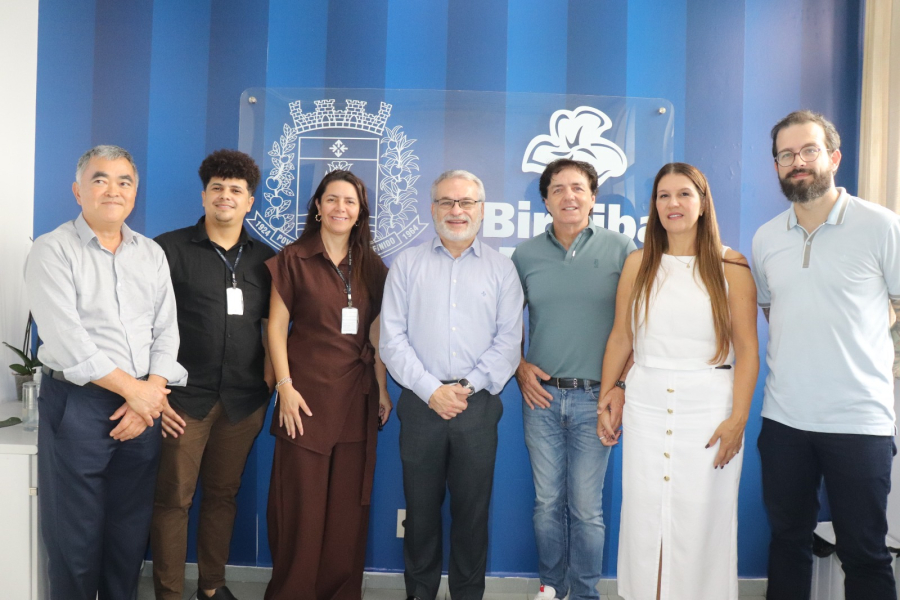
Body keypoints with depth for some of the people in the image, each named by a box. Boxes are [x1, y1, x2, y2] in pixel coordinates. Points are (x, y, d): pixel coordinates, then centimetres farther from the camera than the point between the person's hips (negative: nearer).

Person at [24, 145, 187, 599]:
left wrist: (152, 392, -9)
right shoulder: (52, 251, -4)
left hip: (144, 404, 4)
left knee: (131, 529, 13)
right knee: (76, 534, 7)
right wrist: (132, 388, -13)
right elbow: (66, 338, -14)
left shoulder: (152, 254, 10)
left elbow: (165, 331, 5)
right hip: (77, 404, -4)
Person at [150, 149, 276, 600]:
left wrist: (271, 364, 2)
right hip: (185, 395, -3)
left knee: (223, 494, 14)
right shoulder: (169, 249, -2)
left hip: (244, 398, 3)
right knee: (173, 498, 3)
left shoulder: (265, 259, 9)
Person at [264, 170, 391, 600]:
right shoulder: (293, 259, 1)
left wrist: (383, 389, 6)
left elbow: (376, 334, 10)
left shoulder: (372, 266, 10)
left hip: (357, 397, 3)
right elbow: (276, 326, -3)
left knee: (349, 504, 9)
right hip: (308, 394, -3)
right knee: (301, 503, 2)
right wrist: (285, 387, -10)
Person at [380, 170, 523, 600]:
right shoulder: (407, 264, 7)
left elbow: (508, 340, 1)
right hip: (421, 403, 0)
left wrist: (468, 386, -10)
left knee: (473, 511, 9)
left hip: (478, 404, 0)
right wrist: (431, 390, -9)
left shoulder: (501, 268, 7)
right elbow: (392, 338, 0)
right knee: (421, 508, 10)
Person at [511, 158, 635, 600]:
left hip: (595, 397, -2)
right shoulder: (525, 255, 5)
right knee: (547, 501, 12)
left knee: (586, 506, 5)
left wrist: (621, 385, -7)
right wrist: (520, 368, 2)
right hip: (541, 394, 2)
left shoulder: (621, 249, -1)